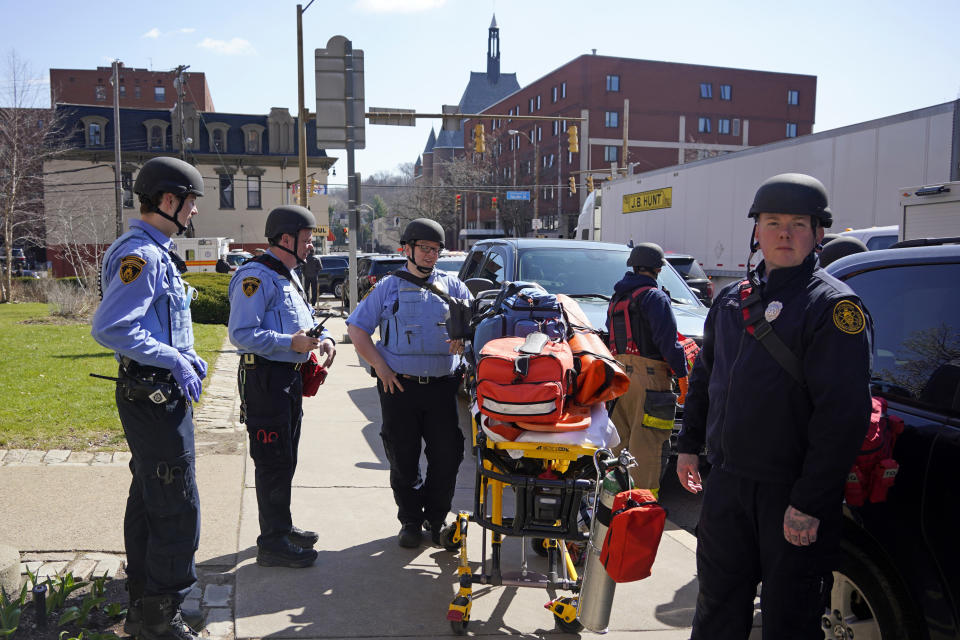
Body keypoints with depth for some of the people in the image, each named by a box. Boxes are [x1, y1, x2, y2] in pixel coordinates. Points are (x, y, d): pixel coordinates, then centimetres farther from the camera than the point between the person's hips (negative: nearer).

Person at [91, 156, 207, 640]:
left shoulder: (155, 252, 16)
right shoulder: (142, 254, -18)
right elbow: (109, 327, -26)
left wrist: (187, 355, 10)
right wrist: (174, 360, -21)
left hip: (155, 394, 11)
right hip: (154, 395, -11)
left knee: (148, 501, 18)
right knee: (178, 509, -4)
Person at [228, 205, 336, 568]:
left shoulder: (288, 276, 17)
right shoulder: (257, 276, -16)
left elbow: (304, 322, 26)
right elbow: (240, 334, -24)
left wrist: (323, 337, 5)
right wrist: (292, 343, -26)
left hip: (290, 378, 10)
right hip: (266, 379, -10)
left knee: (285, 460, 19)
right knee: (273, 462, -3)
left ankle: (282, 528, 33)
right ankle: (272, 544, 7)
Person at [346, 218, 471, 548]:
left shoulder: (452, 284, 13)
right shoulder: (388, 286, 9)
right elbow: (356, 328, 6)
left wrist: (465, 336, -15)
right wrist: (381, 367, -4)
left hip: (442, 385, 1)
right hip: (398, 385, -1)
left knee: (447, 456, 2)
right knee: (403, 459, 5)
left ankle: (436, 518, 23)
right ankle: (410, 521, 23)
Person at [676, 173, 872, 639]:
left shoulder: (834, 306, -12)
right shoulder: (732, 299, 9)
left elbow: (844, 414, -18)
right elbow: (703, 378, 20)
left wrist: (809, 504, -20)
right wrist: (689, 444, 18)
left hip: (791, 493, -6)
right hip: (727, 480, 6)